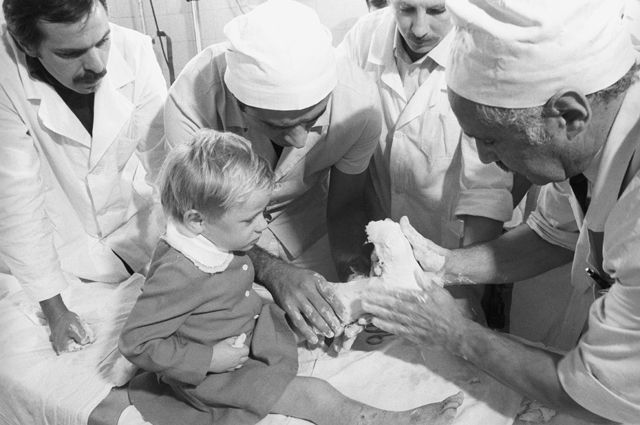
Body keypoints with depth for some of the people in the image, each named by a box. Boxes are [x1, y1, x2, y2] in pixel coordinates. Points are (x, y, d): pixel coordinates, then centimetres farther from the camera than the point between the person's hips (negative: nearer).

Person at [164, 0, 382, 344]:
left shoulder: (358, 102, -29)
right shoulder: (191, 100, -36)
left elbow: (344, 208, -13)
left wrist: (354, 266, -30)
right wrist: (273, 272, -42)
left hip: (305, 218, 2)